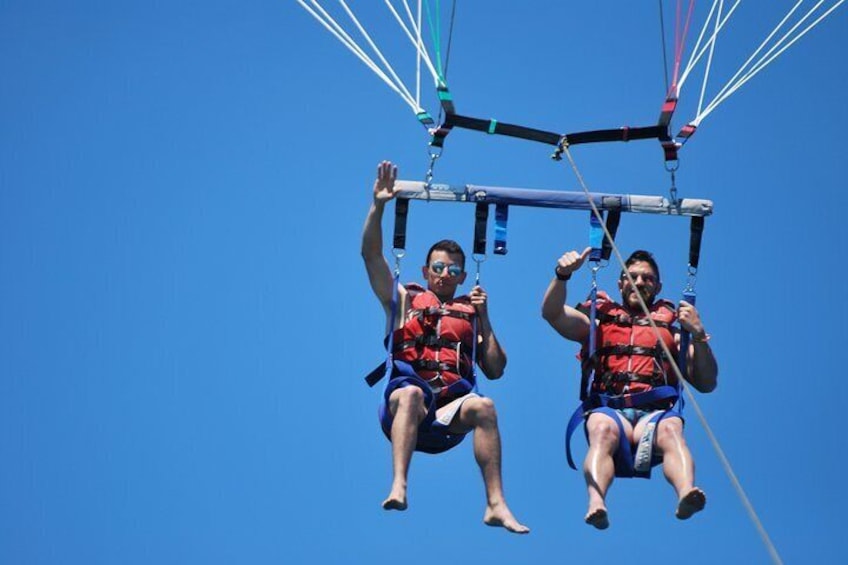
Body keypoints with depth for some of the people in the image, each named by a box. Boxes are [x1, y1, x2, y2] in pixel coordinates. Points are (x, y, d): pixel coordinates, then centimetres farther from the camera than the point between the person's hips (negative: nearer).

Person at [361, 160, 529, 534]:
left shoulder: (471, 312, 23)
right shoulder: (404, 300, 22)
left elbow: (495, 370, 15)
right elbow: (371, 255, 12)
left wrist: (484, 320, 7)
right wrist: (379, 206, 2)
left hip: (448, 416, 1)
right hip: (402, 408, -1)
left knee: (482, 406, -32)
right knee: (411, 393, -37)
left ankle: (496, 505, -37)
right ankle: (399, 486, -50)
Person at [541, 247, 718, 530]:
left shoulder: (672, 327, 28)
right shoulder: (599, 321, 29)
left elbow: (707, 384, 20)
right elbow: (552, 313, 14)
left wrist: (698, 336, 6)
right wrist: (562, 274, -2)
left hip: (655, 412, 0)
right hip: (608, 410, 0)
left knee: (669, 429, -36)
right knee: (603, 430, -37)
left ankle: (686, 495, -63)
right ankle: (596, 503, -61)